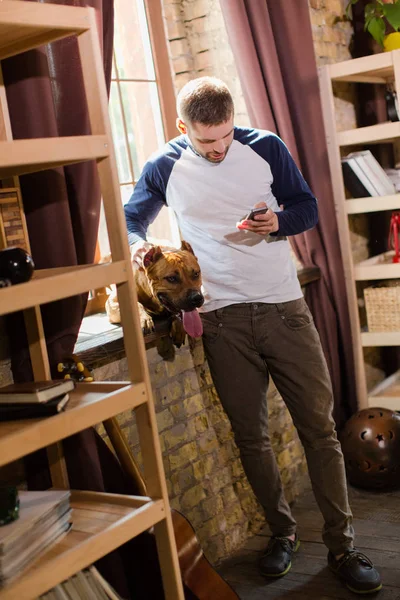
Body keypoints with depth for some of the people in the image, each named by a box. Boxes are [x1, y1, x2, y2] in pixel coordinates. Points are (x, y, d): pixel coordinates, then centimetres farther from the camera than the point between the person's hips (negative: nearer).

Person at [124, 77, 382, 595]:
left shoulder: (265, 148, 0)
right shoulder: (163, 169, 2)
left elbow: (307, 207, 7)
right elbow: (131, 218, 15)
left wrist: (277, 221, -15)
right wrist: (136, 244, -8)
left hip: (284, 308, 0)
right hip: (223, 320, 1)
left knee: (319, 427, 0)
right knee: (250, 437, 9)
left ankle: (342, 546, 12)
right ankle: (281, 531, 28)